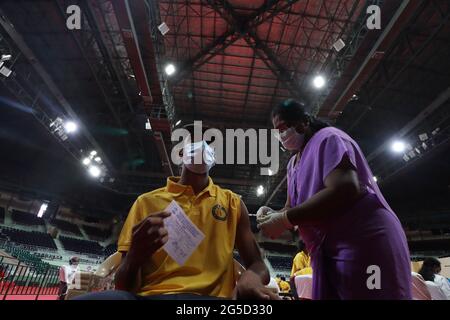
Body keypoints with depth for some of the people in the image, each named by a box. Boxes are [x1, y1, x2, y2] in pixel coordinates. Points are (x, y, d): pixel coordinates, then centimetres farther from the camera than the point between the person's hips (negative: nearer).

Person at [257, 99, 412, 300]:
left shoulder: (328, 138, -8)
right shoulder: (293, 164, 19)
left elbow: (344, 191, -25)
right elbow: (292, 206, 17)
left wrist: (286, 220, -22)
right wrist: (273, 216, -7)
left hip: (365, 244, -8)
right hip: (329, 253, 9)